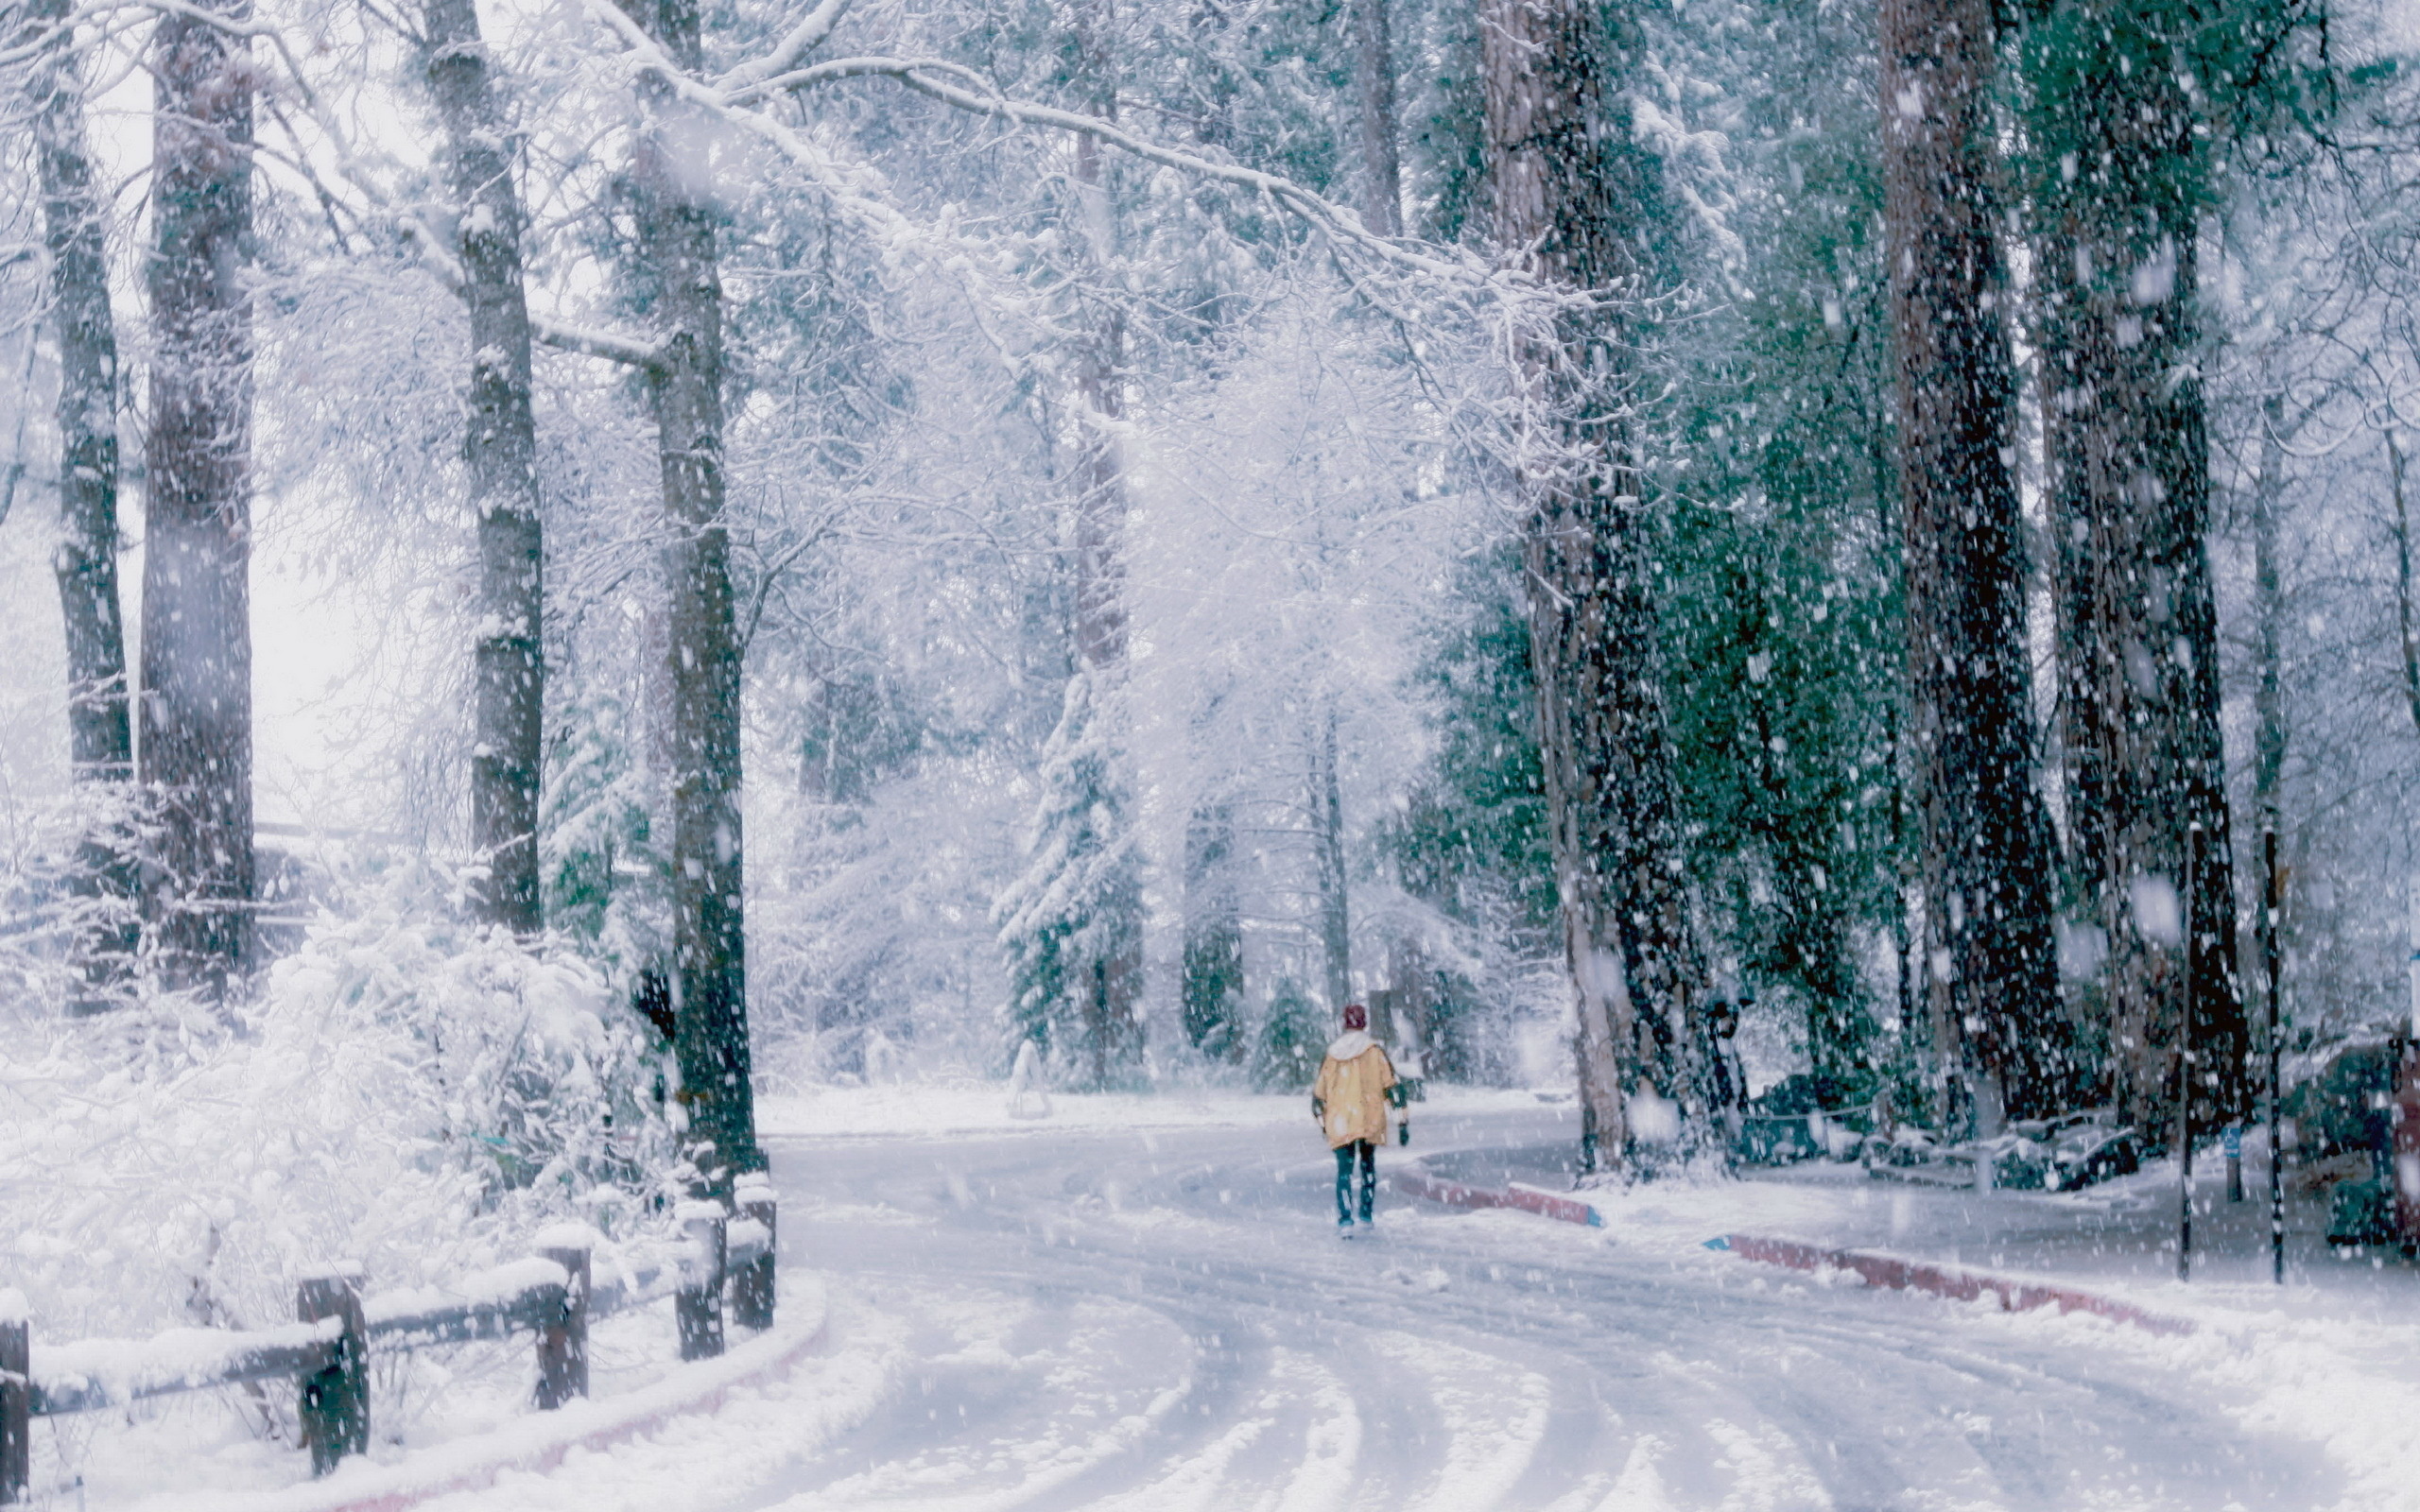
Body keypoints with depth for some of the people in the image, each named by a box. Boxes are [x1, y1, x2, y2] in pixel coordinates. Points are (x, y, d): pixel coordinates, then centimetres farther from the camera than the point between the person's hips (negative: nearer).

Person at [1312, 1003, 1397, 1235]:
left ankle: (1345, 1219, -13)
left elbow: (1319, 1092, 12)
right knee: (1368, 1165, 18)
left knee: (1344, 1170, 3)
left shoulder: (1332, 1053, 5)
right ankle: (1366, 1216, 17)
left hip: (1340, 1123, 1)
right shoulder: (1375, 1051, -2)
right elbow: (1391, 1085, -5)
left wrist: (1322, 1121, 25)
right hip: (1370, 1121, -1)